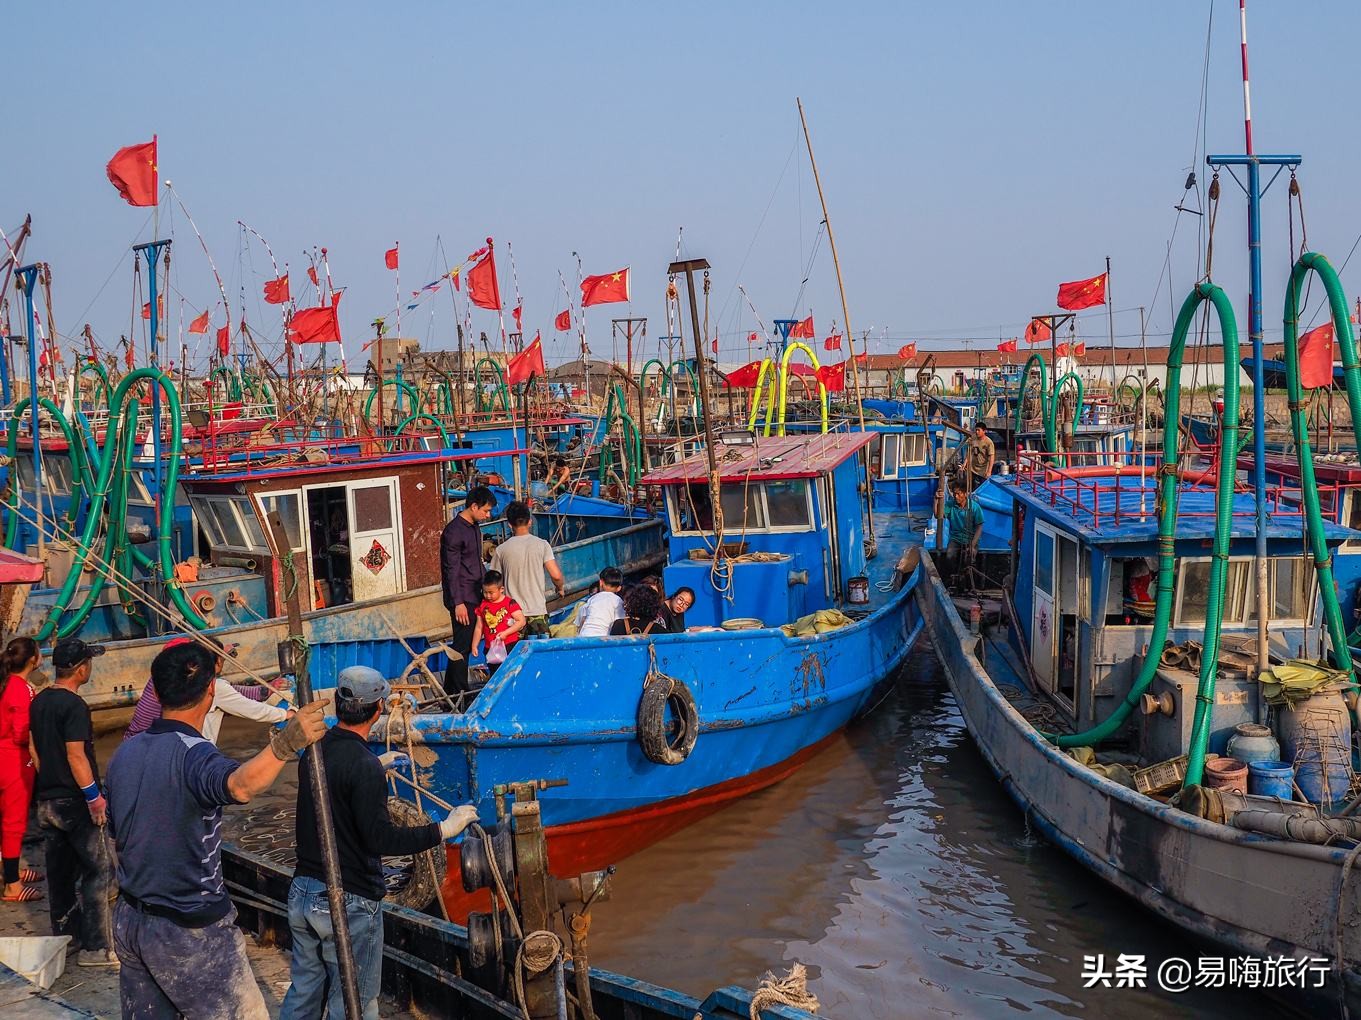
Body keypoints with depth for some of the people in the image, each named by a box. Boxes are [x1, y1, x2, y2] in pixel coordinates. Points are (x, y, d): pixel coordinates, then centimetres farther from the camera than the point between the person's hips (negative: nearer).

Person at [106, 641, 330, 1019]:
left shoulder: (125, 753, 4)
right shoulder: (192, 753, -21)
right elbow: (239, 786, -45)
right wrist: (286, 743, -60)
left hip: (129, 920, 8)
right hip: (189, 932, -8)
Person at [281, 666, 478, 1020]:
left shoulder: (316, 749, 3)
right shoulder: (363, 767, -21)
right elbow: (380, 838, -25)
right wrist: (444, 829, -22)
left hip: (302, 892, 8)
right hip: (347, 903, -8)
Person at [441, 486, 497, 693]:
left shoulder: (474, 527, 13)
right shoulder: (454, 531, -16)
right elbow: (451, 570, -18)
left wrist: (486, 588, 24)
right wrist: (458, 603, -20)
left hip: (474, 596, 9)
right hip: (462, 599, -9)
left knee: (467, 644, 13)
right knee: (462, 646, -5)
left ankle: (450, 691, 21)